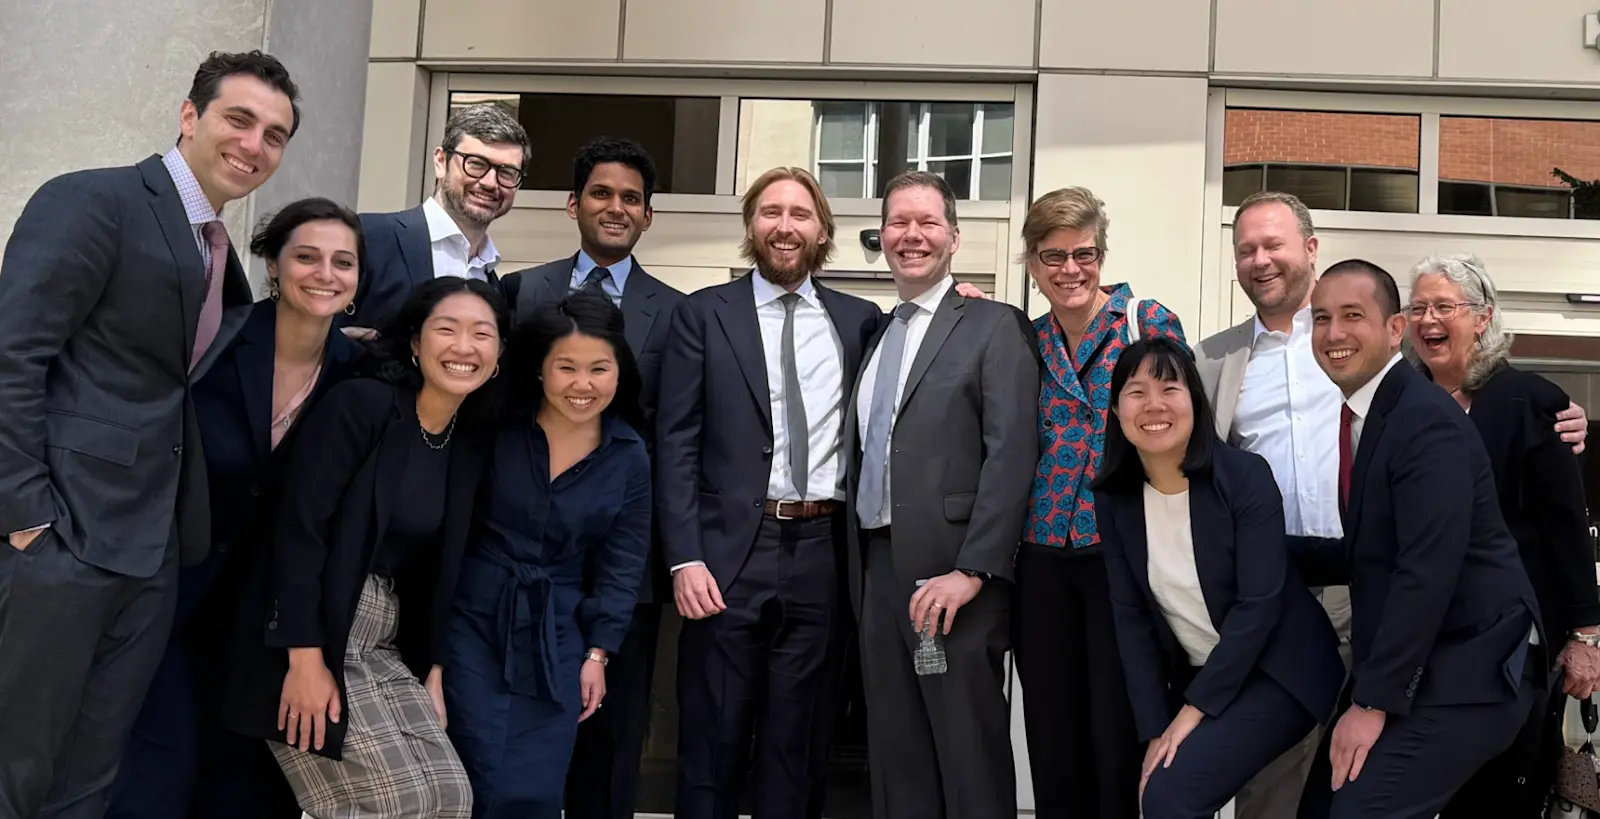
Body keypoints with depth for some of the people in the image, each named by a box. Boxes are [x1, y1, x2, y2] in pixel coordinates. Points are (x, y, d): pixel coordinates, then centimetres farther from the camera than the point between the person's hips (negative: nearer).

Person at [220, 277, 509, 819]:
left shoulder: (473, 443, 7)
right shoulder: (361, 403, -13)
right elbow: (298, 528, -18)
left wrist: (432, 668, 6)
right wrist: (305, 658, -21)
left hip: (388, 649, 7)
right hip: (313, 640, -7)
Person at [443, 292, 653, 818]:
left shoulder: (629, 457, -1)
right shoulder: (496, 428, -6)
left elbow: (621, 567, 3)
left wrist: (597, 653, -1)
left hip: (557, 640, 1)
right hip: (474, 622, -1)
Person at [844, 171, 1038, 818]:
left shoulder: (994, 327, -3)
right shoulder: (872, 337, 17)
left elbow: (1011, 455, -12)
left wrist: (973, 571, -18)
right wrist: (858, 566, 8)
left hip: (952, 573, -6)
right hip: (875, 568, 6)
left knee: (970, 756, 1)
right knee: (894, 756, 11)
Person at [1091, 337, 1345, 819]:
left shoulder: (1244, 476, -17)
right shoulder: (1113, 497, -4)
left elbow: (1260, 603, -20)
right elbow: (1130, 615, -4)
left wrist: (1195, 708, -18)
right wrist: (1154, 730, -9)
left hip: (1274, 671, -5)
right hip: (1195, 674, 5)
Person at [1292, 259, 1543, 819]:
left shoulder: (1427, 420, -18)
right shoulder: (1363, 416, 10)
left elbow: (1427, 571, -24)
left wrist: (1372, 701, -23)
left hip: (1468, 672, -9)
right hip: (1405, 662, 9)